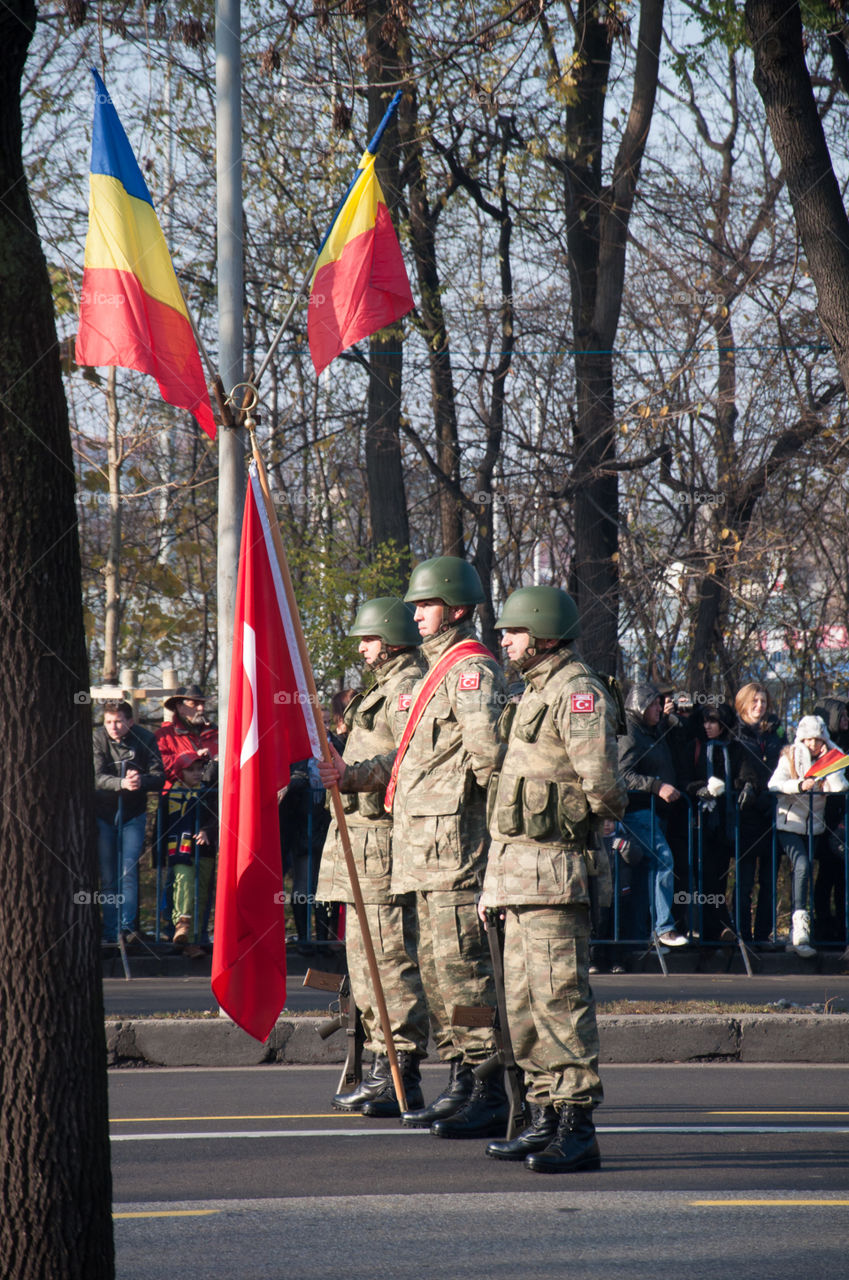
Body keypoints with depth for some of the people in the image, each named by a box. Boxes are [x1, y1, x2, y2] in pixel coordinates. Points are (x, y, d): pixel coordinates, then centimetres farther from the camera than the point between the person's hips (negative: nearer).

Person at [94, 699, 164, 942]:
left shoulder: (144, 740, -6)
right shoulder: (97, 739, -7)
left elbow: (159, 777, -9)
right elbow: (97, 778, -18)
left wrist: (141, 781, -31)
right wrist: (122, 783, -37)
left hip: (133, 815, -1)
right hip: (103, 814, 1)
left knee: (128, 871, -13)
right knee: (108, 876, 3)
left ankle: (128, 926, -14)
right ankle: (110, 932, 8)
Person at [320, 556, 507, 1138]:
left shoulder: (473, 670, -11)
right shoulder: (440, 671, 22)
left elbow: (487, 750, -22)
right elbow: (413, 756, 28)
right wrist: (352, 775, 24)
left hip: (455, 842, -11)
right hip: (427, 848, 11)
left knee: (463, 965, -11)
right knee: (437, 965, 13)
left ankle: (494, 1093, -11)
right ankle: (462, 1085, 19)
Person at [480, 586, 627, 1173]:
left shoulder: (578, 693, -12)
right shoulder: (536, 694, 20)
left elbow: (603, 782, -24)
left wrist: (584, 821, -3)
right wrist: (494, 880, 24)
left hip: (554, 868, -10)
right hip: (519, 874, 10)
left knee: (559, 996, -11)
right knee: (525, 1003, 12)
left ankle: (578, 1129, -11)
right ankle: (546, 1120, 18)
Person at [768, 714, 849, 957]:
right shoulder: (790, 757, -1)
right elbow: (774, 784, -15)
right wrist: (799, 785, -31)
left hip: (814, 826, 4)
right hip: (789, 822, -4)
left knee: (801, 871, 6)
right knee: (802, 865, -24)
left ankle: (795, 936, 15)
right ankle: (800, 930, -33)